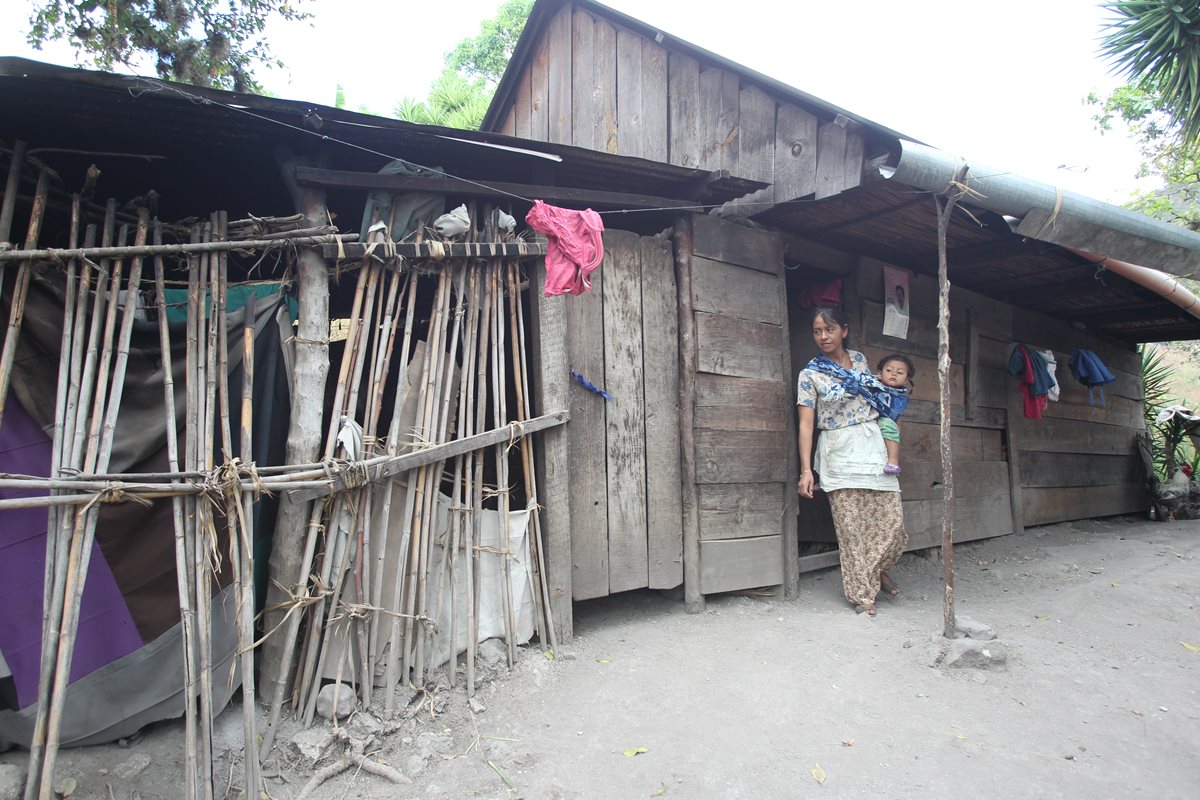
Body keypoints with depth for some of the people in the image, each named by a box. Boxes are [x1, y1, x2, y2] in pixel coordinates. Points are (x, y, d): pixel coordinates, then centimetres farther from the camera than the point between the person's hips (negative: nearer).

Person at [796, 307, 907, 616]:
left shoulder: (859, 359, 10)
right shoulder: (810, 375, -4)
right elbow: (806, 424, -9)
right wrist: (806, 470, -15)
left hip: (873, 446, 4)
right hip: (839, 453, -4)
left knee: (892, 520, 1)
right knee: (851, 527, -1)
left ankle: (877, 570, 30)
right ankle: (863, 593, 13)